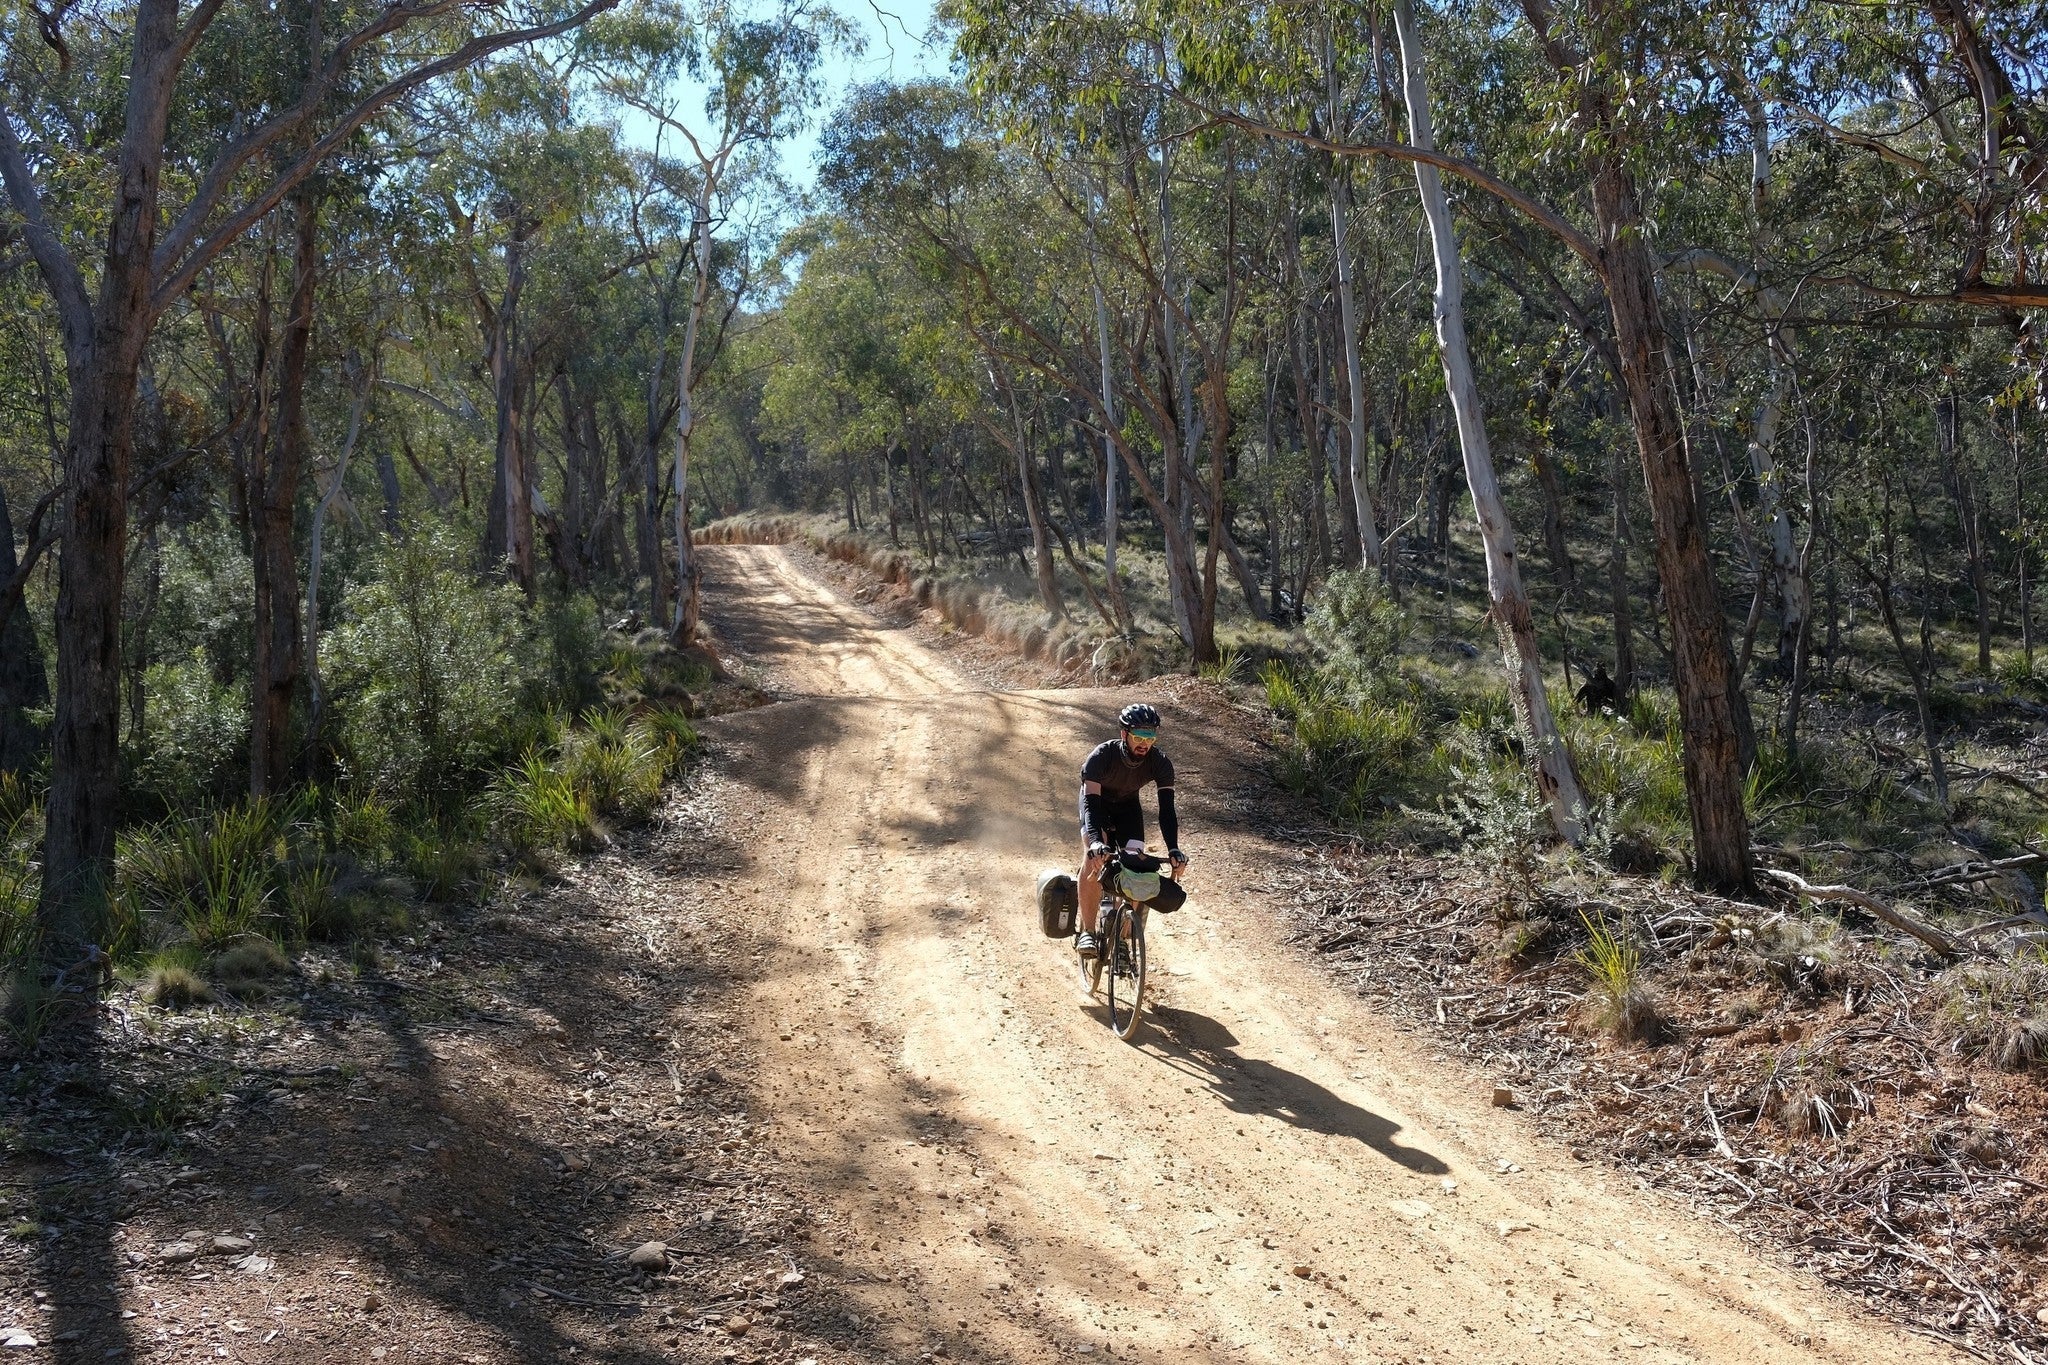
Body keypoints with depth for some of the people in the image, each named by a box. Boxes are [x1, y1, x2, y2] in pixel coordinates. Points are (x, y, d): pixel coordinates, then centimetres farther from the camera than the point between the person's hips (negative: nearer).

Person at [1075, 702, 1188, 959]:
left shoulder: (1160, 762, -29)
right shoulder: (1102, 755, -37)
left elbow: (1166, 808, -32)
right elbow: (1091, 801, -44)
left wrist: (1174, 850, -47)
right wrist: (1096, 842, -60)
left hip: (1128, 805, 3)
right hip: (1097, 801, -3)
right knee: (1094, 857, -28)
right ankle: (1086, 931, -22)